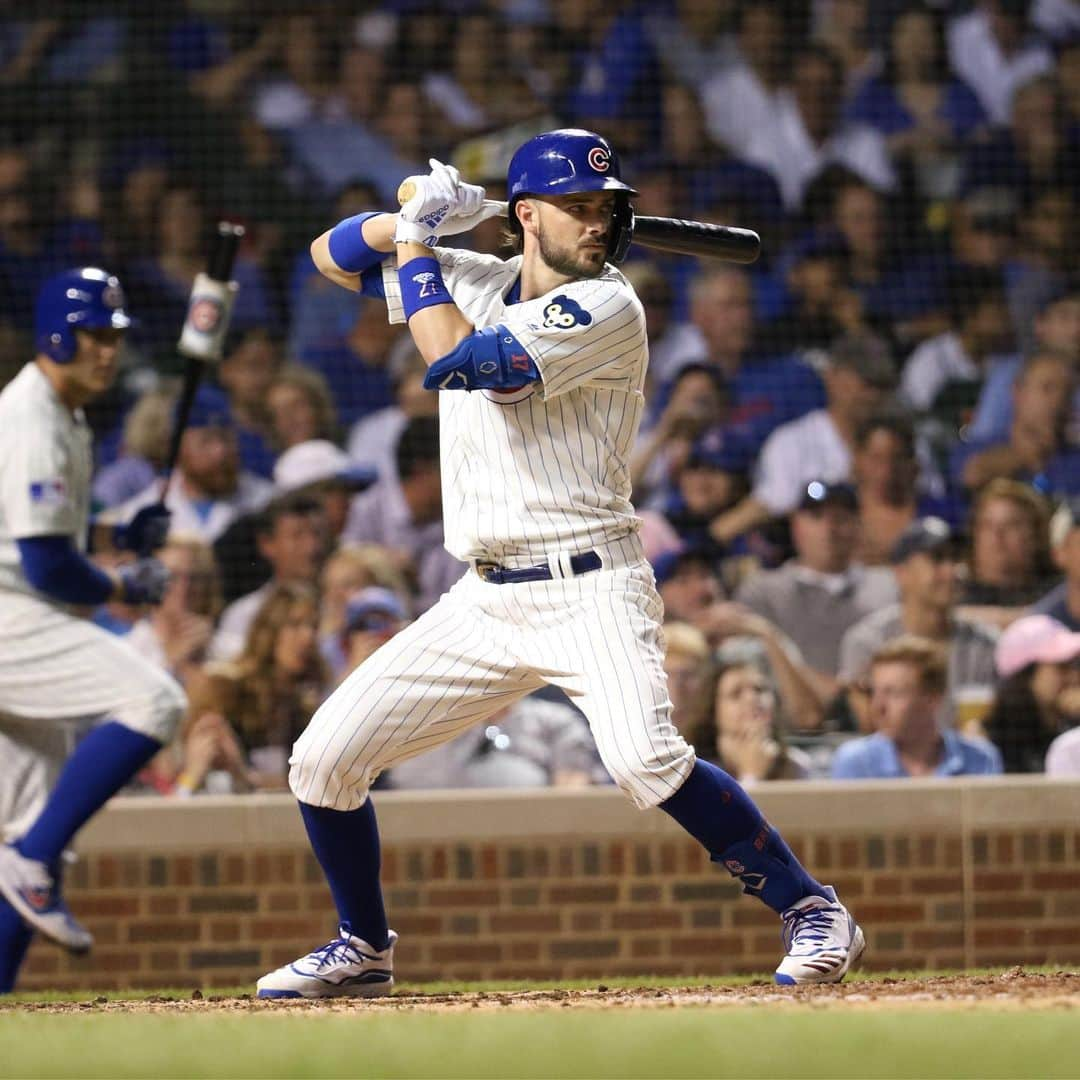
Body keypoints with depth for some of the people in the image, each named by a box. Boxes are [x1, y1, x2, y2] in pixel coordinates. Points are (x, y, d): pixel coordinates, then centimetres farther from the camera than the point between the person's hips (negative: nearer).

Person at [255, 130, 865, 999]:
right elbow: (333, 257, 16)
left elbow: (456, 361, -20)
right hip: (485, 600, 7)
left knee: (646, 759, -30)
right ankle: (364, 950, 24)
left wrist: (416, 246, -8)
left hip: (589, 591, -7)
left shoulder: (606, 307, -12)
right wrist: (415, 222, -2)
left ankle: (813, 912, -17)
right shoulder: (472, 281, 10)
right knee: (324, 759, 3)